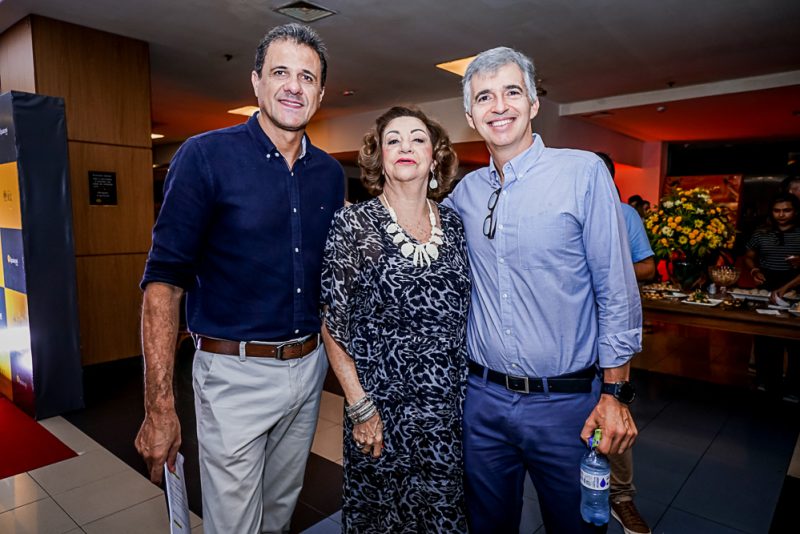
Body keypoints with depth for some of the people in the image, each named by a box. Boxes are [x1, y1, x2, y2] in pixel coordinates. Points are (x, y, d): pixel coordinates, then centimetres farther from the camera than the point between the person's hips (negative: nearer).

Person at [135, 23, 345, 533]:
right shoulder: (206, 156, -10)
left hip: (309, 366, 5)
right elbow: (165, 280, -13)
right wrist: (160, 406, -15)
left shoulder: (331, 173, 4)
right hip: (236, 374, -4)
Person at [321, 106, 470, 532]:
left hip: (452, 408, 4)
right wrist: (360, 408, -11)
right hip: (382, 413, -3)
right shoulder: (352, 224, -9)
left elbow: (465, 314, 9)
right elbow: (333, 325, -8)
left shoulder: (453, 224, 3)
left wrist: (472, 393, 5)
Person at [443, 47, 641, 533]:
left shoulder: (584, 172, -9)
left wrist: (615, 393, -9)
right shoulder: (467, 190, 4)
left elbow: (618, 292, -8)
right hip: (484, 399, 4)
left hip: (566, 402, -3)